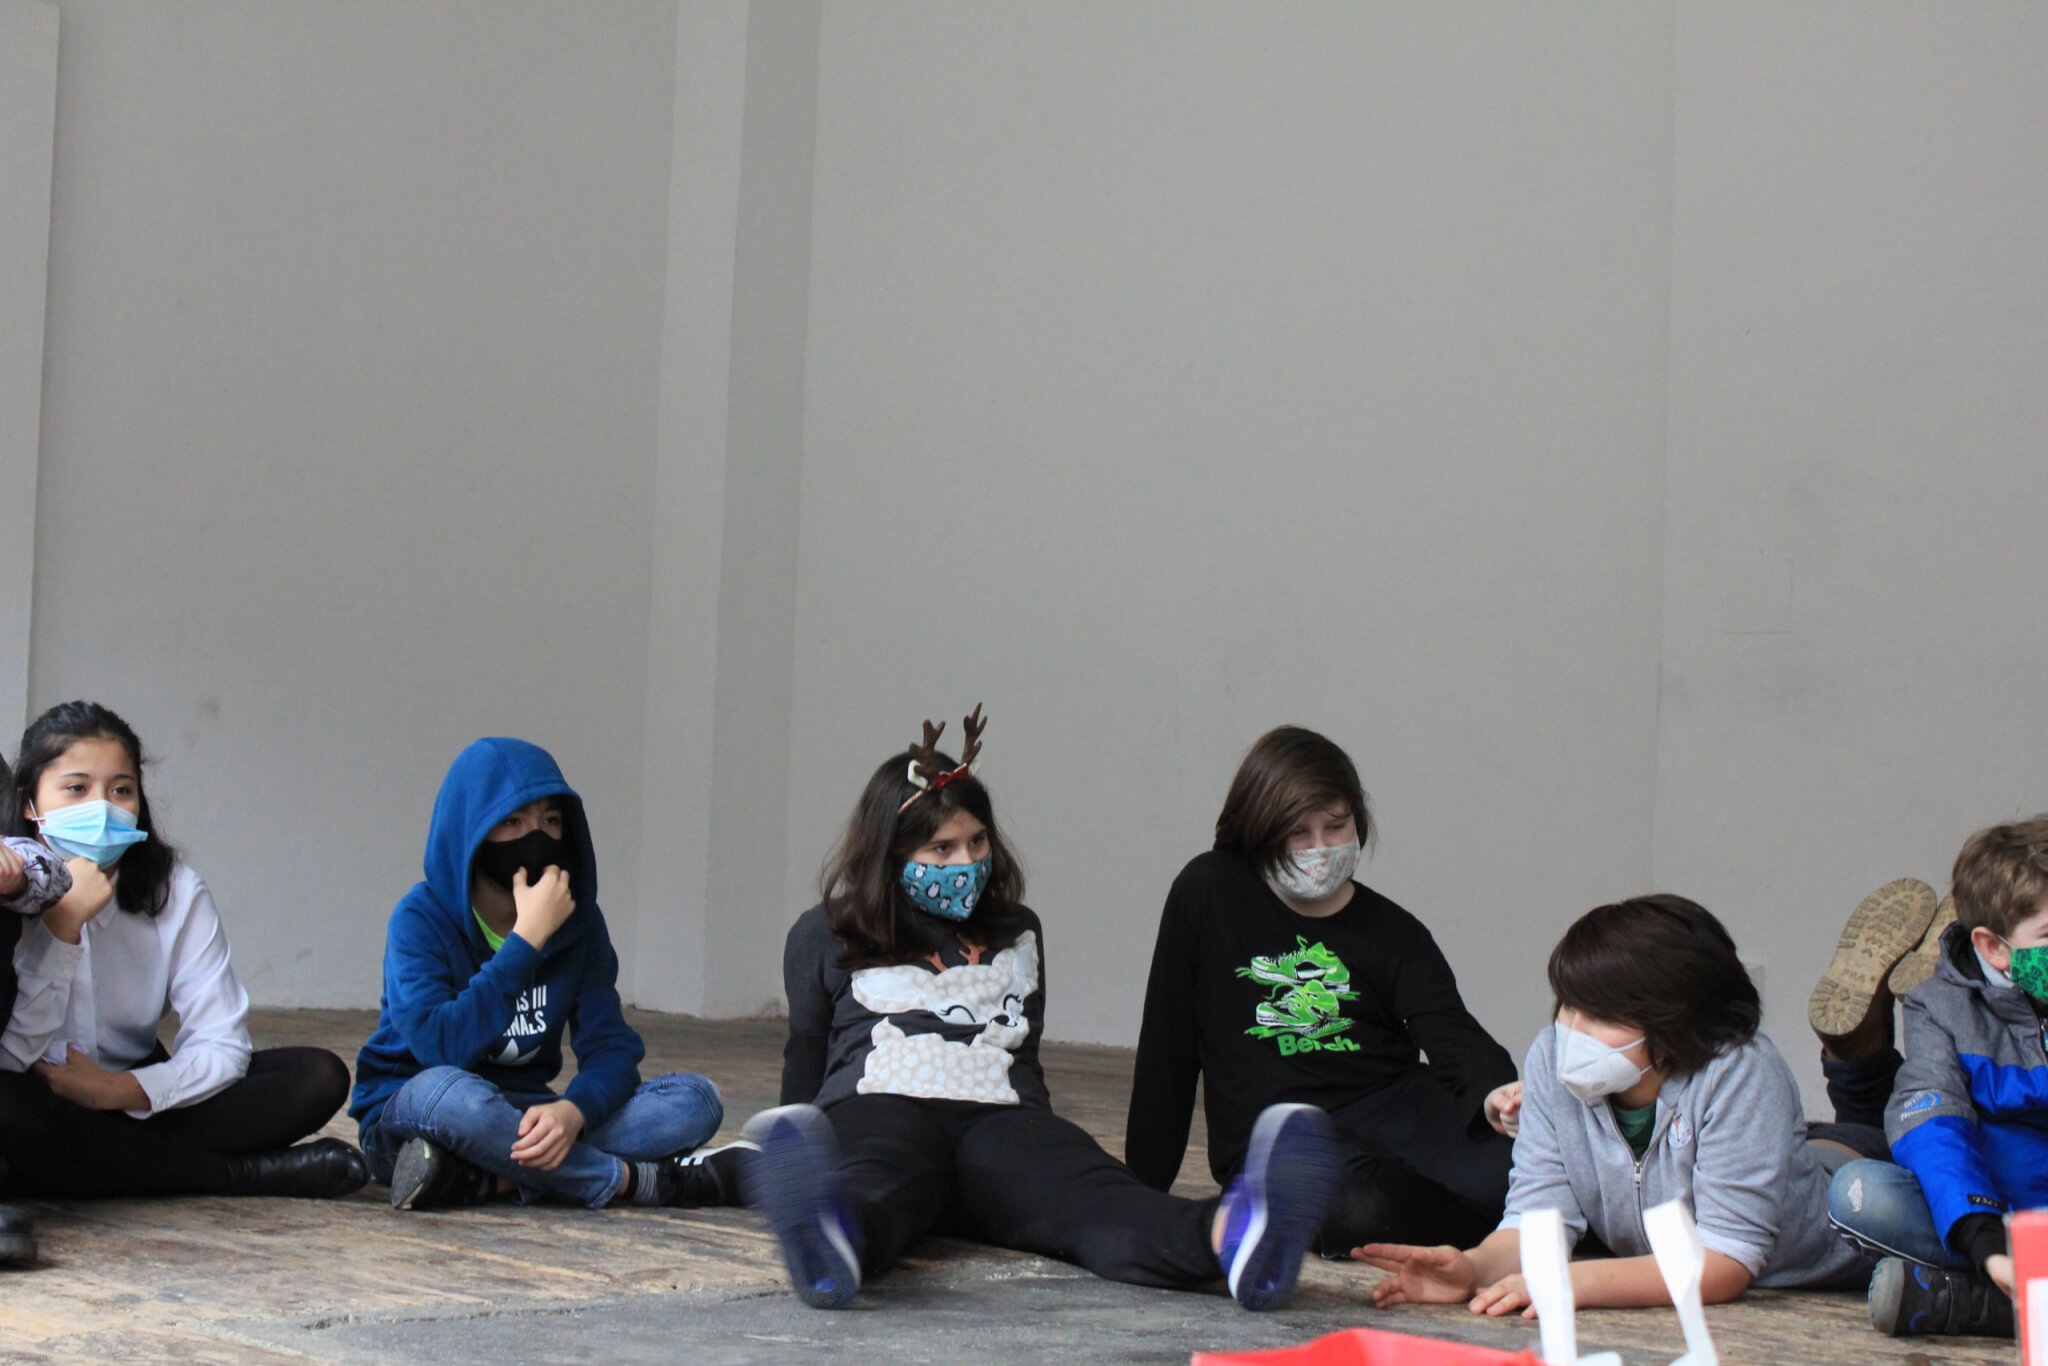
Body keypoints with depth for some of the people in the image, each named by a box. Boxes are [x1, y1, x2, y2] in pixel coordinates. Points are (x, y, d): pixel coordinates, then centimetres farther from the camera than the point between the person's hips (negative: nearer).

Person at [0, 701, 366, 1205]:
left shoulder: (175, 890, -3)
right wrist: (62, 925, -26)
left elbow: (223, 1045, -10)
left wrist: (119, 1090, -26)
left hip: (136, 1101, 3)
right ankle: (250, 1174, -23)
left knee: (318, 1075, -13)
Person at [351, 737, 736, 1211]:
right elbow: (443, 1048, -31)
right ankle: (634, 1180, -24)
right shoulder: (422, 919, -14)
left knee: (695, 1099, -15)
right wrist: (527, 939, -29)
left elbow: (611, 1047, -8)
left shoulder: (578, 921, 0)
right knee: (447, 1091, -41)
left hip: (522, 1118, 5)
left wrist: (572, 1110, -31)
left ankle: (483, 1179, -31)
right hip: (408, 1115, -5)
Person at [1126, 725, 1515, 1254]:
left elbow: (1453, 1035, -6)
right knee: (1358, 1208, -38)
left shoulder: (1393, 932, 9)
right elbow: (1167, 1049, 7)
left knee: (1505, 1172, -33)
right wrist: (1143, 1192, 8)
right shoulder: (1209, 895, 2)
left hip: (1394, 1105, 2)